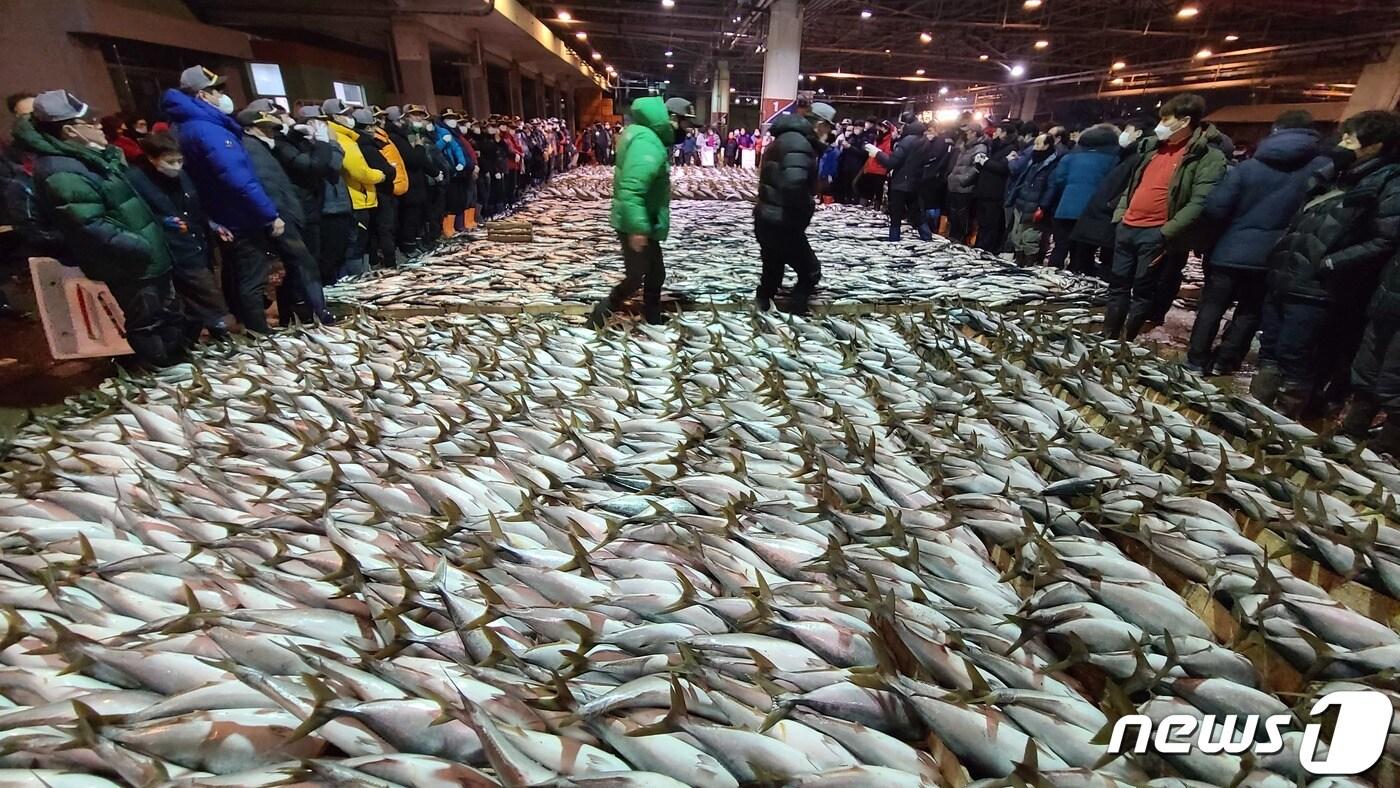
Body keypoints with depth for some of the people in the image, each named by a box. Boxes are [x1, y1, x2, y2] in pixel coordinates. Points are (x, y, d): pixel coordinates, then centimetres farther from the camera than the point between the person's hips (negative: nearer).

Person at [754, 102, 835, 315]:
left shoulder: (786, 138, 16)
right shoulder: (798, 142, -18)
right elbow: (793, 184, -34)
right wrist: (804, 212, -19)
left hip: (768, 220, 10)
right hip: (782, 224, -10)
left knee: (773, 270, 22)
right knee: (810, 272, 4)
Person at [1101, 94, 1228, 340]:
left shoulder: (1208, 156, -7)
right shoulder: (1154, 146, 15)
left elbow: (1199, 203, -15)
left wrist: (1167, 233, -20)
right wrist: (1120, 213, 12)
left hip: (1156, 234, -6)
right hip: (1127, 227, 7)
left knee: (1143, 292, 1)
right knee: (1118, 285, 10)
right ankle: (1108, 338, 19)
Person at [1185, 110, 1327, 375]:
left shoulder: (1248, 166, -3)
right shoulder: (1322, 168, -2)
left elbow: (1215, 208, -9)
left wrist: (1235, 226, 9)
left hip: (1231, 252, -1)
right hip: (1272, 257, 1)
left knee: (1212, 306, 8)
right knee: (1250, 312, 13)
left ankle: (1198, 359, 10)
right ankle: (1224, 362, 14)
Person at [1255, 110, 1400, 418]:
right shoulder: (1338, 176, 18)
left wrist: (1329, 264, -21)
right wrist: (1282, 253, 13)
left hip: (1316, 289, -8)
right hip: (1286, 279, 8)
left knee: (1294, 360, -4)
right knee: (1269, 351, 12)